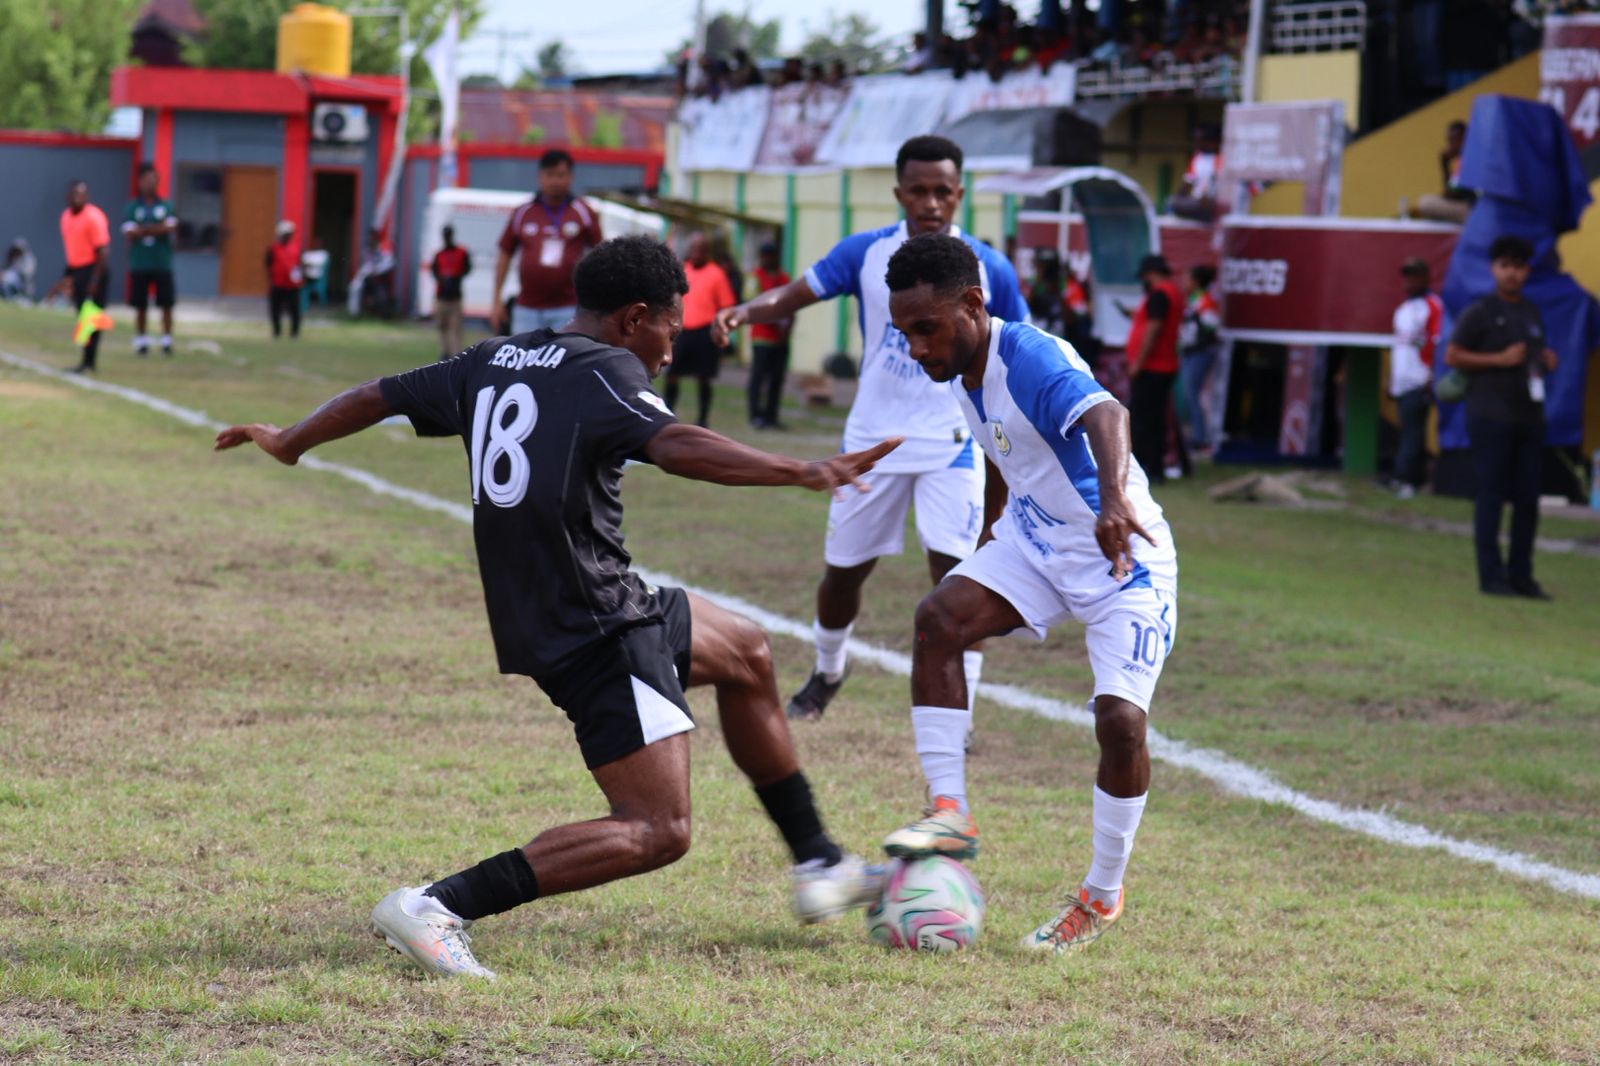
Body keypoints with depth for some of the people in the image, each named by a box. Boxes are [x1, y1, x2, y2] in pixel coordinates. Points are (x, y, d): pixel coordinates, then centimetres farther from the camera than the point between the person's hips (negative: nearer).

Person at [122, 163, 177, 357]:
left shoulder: (165, 206, 6)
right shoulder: (133, 207, 3)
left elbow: (172, 227, -9)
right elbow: (129, 232, -8)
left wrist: (144, 230, -14)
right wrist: (158, 228, -11)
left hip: (163, 263, 1)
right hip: (139, 263, 0)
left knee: (166, 305, -1)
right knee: (141, 306, 4)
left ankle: (166, 341, 7)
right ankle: (141, 341, 13)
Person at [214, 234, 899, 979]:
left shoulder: (490, 364, 12)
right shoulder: (605, 372, -12)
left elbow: (377, 396, 22)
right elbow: (672, 446, -31)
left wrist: (286, 443, 39)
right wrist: (802, 473, -40)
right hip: (599, 632, -10)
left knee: (747, 656, 28)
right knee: (657, 832, -12)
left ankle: (820, 868, 34)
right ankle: (437, 908, -17)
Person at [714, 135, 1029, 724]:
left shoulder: (989, 269, -5)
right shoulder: (866, 252, -4)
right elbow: (795, 293, -10)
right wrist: (748, 309, -32)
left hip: (951, 443, -2)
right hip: (874, 437, 2)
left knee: (954, 572, -17)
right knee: (842, 570, 13)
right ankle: (827, 672, 42)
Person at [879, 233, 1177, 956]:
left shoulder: (1031, 359, -28)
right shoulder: (962, 375, -2)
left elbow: (1102, 414, -49)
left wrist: (1113, 501, -68)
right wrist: (993, 528, 33)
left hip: (1124, 554, -7)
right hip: (1033, 540, 7)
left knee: (1120, 721, -17)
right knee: (939, 616, -18)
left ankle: (1103, 895, 5)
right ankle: (949, 814, -14)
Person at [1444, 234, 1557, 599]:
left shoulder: (1531, 313, 16)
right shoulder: (1479, 312, -4)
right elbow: (1452, 356, -7)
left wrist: (1546, 359, 6)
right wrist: (1500, 359, -15)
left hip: (1529, 417, 7)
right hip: (1491, 418, -7)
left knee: (1528, 499, 6)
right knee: (1491, 497, -5)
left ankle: (1521, 575, 13)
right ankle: (1491, 576, -1)